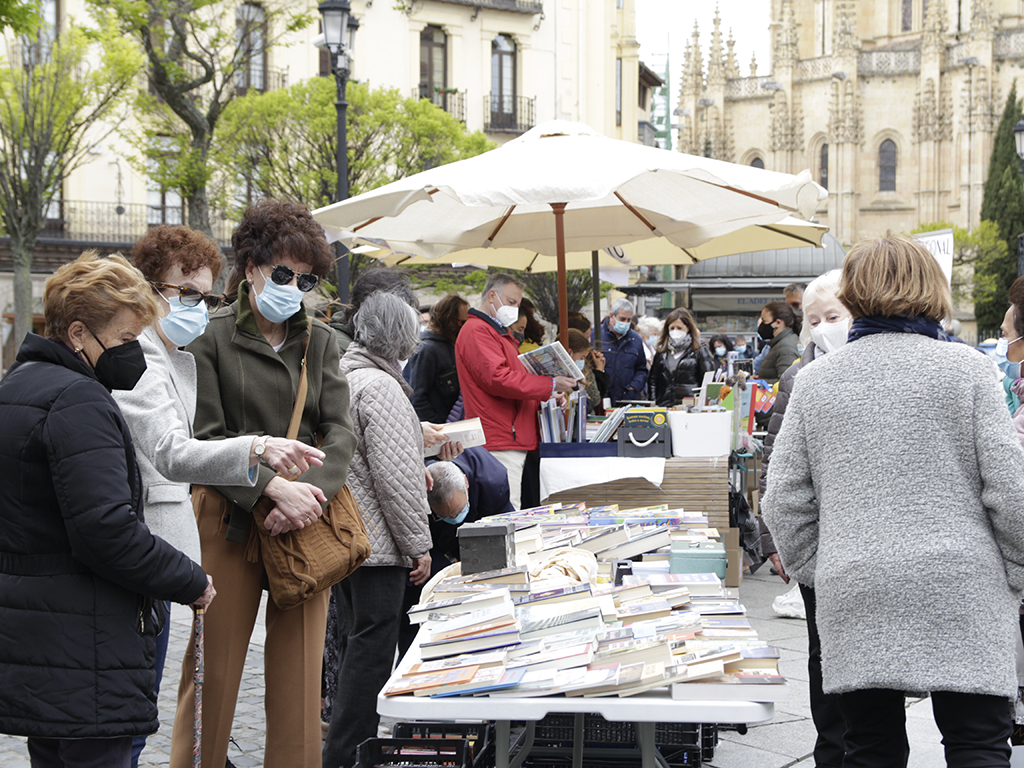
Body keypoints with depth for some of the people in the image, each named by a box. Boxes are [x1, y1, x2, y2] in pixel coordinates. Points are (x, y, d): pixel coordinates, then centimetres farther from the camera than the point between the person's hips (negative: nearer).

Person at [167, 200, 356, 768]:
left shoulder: (319, 341, 14)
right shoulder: (211, 339, 1)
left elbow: (340, 431, 5)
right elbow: (205, 440, -6)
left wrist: (310, 490, -14)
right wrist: (273, 486, -19)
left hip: (303, 526, 3)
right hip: (230, 521, -3)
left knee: (299, 671, 4)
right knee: (215, 670, -1)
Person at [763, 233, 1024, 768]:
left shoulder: (814, 380, 6)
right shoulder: (964, 367, -1)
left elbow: (785, 502, 5)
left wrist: (815, 574, 18)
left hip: (854, 600, 2)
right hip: (959, 590, -2)